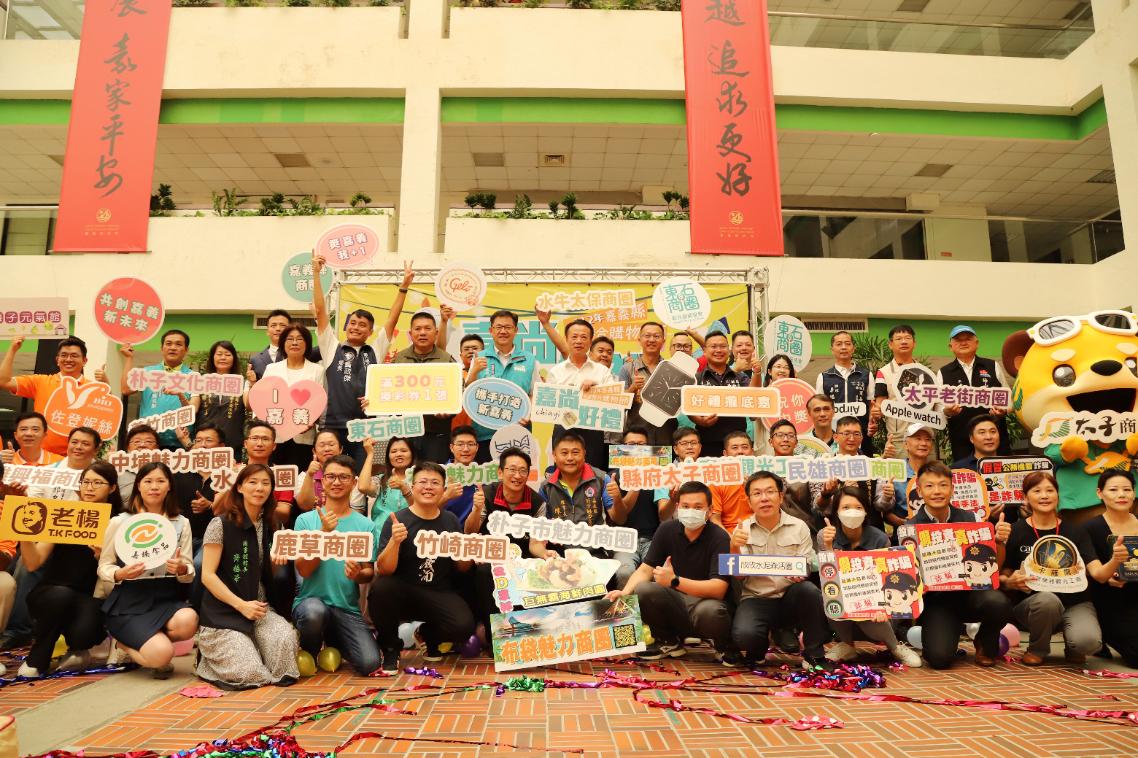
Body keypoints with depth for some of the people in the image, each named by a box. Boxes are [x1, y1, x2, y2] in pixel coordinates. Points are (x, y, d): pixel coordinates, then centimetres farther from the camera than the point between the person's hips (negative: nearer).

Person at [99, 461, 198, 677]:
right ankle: (126, 645, 12)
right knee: (161, 655, -25)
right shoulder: (119, 522, 1)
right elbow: (103, 567, 4)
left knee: (188, 621, -33)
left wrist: (181, 569, -18)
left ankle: (147, 641, 2)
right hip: (129, 601, -2)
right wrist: (120, 574, -18)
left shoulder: (181, 523, 6)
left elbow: (189, 575, 6)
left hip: (166, 597, 3)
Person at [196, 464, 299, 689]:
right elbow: (207, 575, -11)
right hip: (224, 613, -5)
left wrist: (275, 563, -2)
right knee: (251, 673, -18)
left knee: (286, 638, -26)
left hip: (260, 607, 5)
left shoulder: (269, 527, 10)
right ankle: (210, 653, 13)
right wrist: (241, 605, -18)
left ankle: (247, 647, 6)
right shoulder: (221, 524, -8)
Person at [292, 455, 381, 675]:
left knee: (369, 663, -16)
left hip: (348, 608, 2)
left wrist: (358, 574, -16)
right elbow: (304, 570, -7)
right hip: (310, 600, -2)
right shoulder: (305, 520, 2)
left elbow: (369, 573, 7)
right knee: (315, 611, -38)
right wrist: (324, 532, -17)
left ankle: (334, 640, 19)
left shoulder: (366, 525, 5)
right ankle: (308, 654, -1)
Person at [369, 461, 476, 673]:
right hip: (403, 593, -2)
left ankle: (429, 635, 13)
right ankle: (390, 648, -5)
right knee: (380, 587, -34)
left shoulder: (451, 520, 5)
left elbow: (462, 568, 11)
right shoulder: (397, 520, -7)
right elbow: (383, 570, -14)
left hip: (440, 594, 2)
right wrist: (394, 541, -31)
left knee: (464, 626, -25)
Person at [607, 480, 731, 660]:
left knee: (710, 611, -39)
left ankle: (723, 644, 0)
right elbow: (645, 569, -1)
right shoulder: (667, 529, -2)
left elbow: (718, 589, -25)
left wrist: (675, 581, -37)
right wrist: (625, 592, -22)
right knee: (642, 590, -24)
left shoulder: (719, 537, -15)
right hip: (674, 602, 4)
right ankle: (668, 641, 4)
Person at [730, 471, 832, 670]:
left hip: (791, 598, 1)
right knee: (744, 635, -31)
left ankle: (814, 655, -11)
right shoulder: (743, 530, 2)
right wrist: (734, 548, -24)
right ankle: (756, 651, 10)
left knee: (808, 589, -33)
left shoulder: (799, 527, 2)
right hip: (756, 599, -1)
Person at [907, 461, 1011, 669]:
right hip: (935, 599, -2)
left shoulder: (968, 518, 2)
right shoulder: (911, 528, -4)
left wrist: (999, 541, -16)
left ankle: (985, 645, 3)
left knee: (998, 602, -31)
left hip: (970, 591, 2)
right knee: (939, 658, -23)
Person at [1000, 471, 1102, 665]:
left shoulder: (1075, 531, 5)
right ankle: (1037, 650, -5)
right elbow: (1002, 578, 2)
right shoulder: (1016, 532, -2)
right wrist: (1010, 582, -21)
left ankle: (1072, 647, 11)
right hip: (1031, 603, -1)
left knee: (1088, 641, -30)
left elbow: (1097, 571, -5)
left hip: (1075, 602, 1)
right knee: (1047, 599, -36)